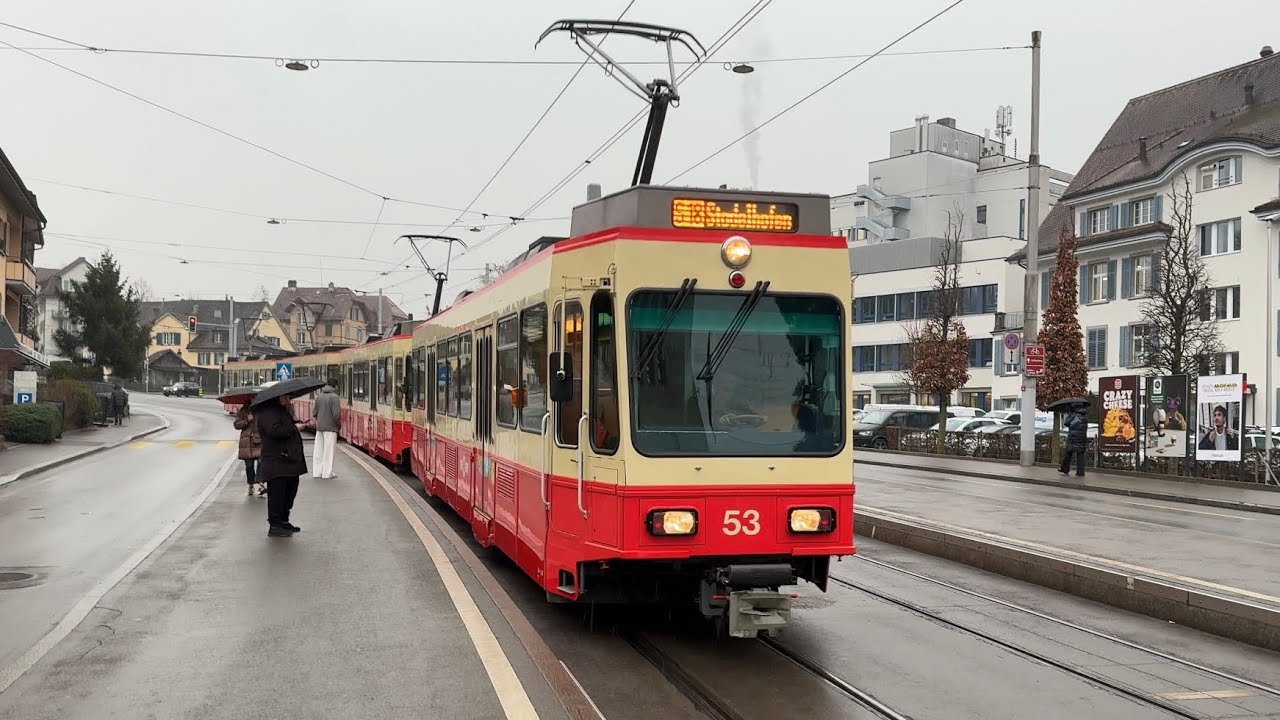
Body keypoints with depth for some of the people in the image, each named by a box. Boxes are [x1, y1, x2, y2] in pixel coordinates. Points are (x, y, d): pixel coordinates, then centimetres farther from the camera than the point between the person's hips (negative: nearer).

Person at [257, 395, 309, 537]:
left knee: (290, 491, 17)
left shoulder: (283, 410, 20)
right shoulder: (267, 412, -14)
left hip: (289, 460, 11)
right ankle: (274, 526, 0)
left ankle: (283, 521, 28)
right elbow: (274, 431, -29)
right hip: (277, 462, -11)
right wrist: (294, 428, -19)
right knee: (277, 493, -6)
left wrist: (296, 424, 13)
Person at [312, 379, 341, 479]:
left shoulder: (319, 397, 10)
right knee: (328, 451, -2)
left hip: (319, 427, 6)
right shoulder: (334, 397, -11)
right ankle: (327, 473, 0)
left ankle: (317, 472, 13)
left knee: (318, 451, 9)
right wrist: (339, 424, 0)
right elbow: (336, 414, -15)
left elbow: (315, 413, 12)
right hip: (330, 427, -6)